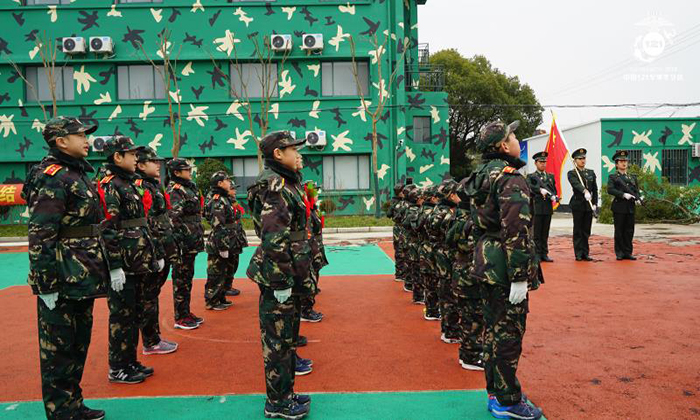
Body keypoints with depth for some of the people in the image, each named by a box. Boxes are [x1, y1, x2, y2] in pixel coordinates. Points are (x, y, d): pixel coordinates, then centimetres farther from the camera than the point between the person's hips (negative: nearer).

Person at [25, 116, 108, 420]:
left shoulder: (77, 174, 14)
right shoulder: (53, 177, -15)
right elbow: (40, 235, -20)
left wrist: (99, 270, 22)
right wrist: (45, 284, -21)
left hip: (83, 279, 10)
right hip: (63, 281, -10)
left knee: (79, 344, 19)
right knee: (58, 349, 4)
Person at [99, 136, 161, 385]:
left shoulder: (129, 185, 16)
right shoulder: (109, 187, -13)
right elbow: (107, 230, -20)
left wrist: (154, 255, 20)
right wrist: (114, 267, -23)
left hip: (138, 264, 9)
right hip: (122, 266, -9)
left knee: (134, 313, 16)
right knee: (121, 316, 1)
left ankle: (130, 361, 28)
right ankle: (118, 369, 15)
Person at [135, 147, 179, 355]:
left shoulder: (155, 185, 16)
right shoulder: (139, 187, -13)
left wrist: (170, 247, 19)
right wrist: (154, 252, -21)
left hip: (163, 250, 9)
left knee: (153, 295, 16)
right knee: (148, 297, 1)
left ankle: (155, 336, 25)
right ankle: (150, 343, 10)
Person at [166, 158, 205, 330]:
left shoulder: (189, 187, 16)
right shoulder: (174, 190, -13)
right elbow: (174, 218, -20)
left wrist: (199, 237, 21)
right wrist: (182, 241, -23)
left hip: (193, 241, 9)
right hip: (183, 243, -9)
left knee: (187, 277, 15)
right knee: (181, 279, -1)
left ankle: (186, 312, 26)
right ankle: (180, 318, 8)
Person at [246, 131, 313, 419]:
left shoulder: (286, 182, 15)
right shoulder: (274, 185, -17)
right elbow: (274, 238, -24)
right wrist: (283, 281, -22)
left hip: (290, 276, 10)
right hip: (279, 277, -10)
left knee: (286, 336, 19)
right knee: (278, 339, 3)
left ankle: (285, 393, 34)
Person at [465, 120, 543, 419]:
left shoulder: (482, 175, 13)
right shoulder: (512, 179, -16)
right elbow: (516, 231, -23)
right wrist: (519, 277, -22)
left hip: (486, 263, 9)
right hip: (505, 268, -9)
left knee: (493, 329, 17)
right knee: (509, 334, 2)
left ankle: (495, 393, 30)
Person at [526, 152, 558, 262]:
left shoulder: (551, 176, 18)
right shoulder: (531, 177, 2)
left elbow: (554, 190, 15)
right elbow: (531, 188, -14)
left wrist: (554, 197, -6)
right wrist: (540, 190, -30)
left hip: (548, 208, 5)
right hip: (537, 208, -5)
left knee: (545, 233, 9)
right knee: (536, 233, -1)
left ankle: (544, 254, 15)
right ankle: (537, 254, 4)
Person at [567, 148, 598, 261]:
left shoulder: (591, 173, 13)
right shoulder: (571, 174, -2)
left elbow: (595, 190, 12)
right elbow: (576, 184, -23)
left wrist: (595, 204, 3)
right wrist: (585, 191, -41)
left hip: (589, 205, 4)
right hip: (578, 205, -4)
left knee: (586, 231, 8)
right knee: (578, 231, 1)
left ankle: (585, 253, 14)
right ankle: (578, 254, 6)